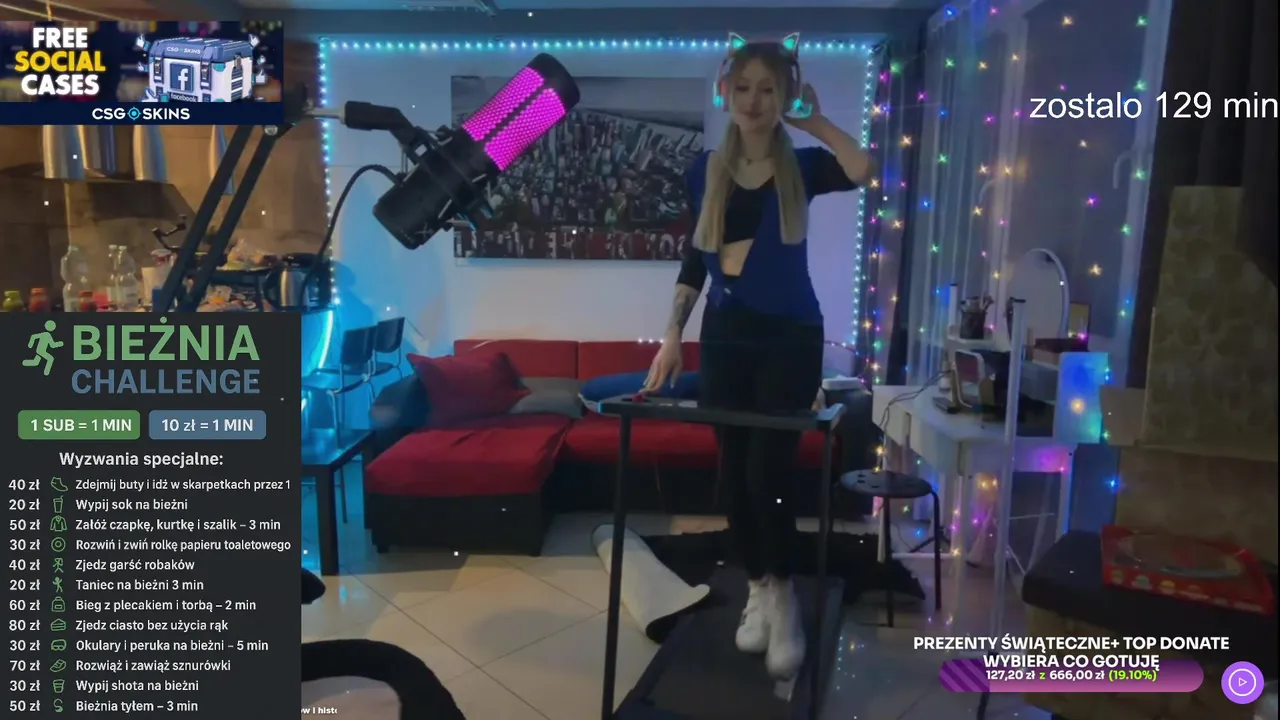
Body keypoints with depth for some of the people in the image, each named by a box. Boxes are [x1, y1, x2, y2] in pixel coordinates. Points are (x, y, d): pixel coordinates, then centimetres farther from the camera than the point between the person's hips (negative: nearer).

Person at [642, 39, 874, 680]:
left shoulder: (802, 167, -1)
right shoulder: (705, 171, 6)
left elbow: (863, 171, -23)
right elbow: (694, 261, 10)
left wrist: (813, 119, -9)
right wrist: (672, 336, 3)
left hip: (790, 336, -3)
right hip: (725, 335, 3)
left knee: (768, 471, -6)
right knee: (733, 471, 7)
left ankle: (782, 595, 19)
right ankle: (757, 591, 28)